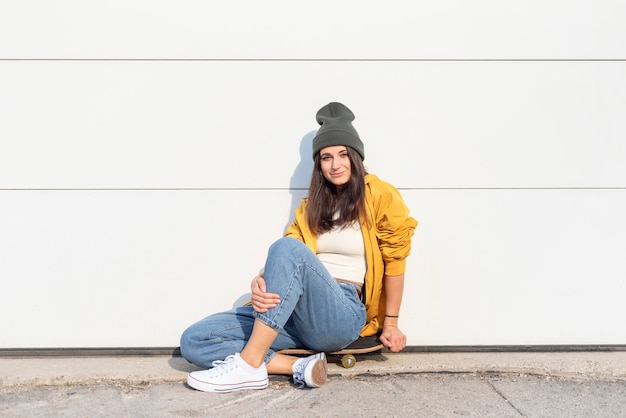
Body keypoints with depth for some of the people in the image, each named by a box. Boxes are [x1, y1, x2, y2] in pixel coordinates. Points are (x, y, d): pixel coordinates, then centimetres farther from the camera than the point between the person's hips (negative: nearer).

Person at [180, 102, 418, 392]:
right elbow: (290, 265, 6)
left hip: (342, 317, -5)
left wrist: (390, 324, 5)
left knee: (287, 247, -35)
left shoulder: (379, 196, 3)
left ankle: (249, 366, -29)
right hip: (295, 314, 6)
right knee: (194, 341, -12)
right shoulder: (311, 206, 19)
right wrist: (260, 282, -16)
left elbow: (394, 261, 4)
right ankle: (298, 366, -22)